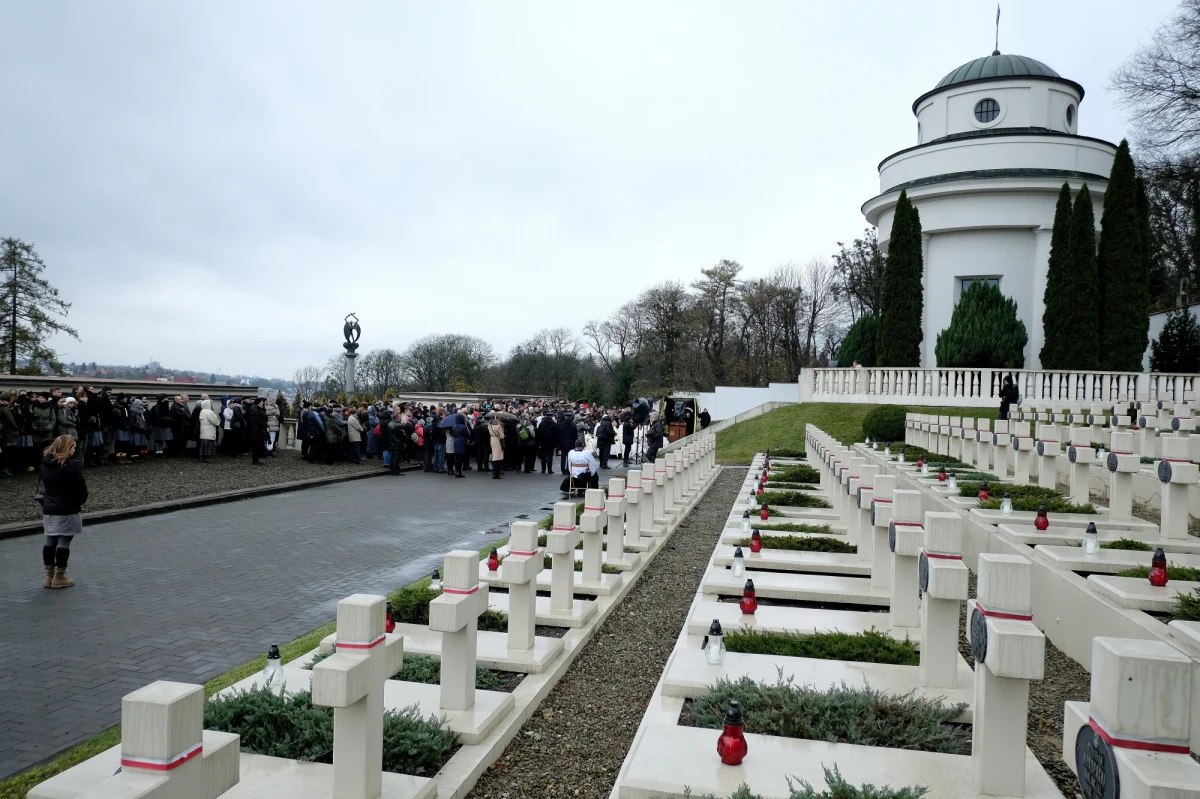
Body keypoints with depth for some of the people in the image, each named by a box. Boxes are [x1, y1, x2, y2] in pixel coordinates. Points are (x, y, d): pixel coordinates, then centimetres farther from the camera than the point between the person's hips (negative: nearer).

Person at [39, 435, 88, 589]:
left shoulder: (46, 463, 8)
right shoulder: (72, 465, -16)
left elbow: (46, 485, 15)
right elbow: (81, 488, -13)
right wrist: (80, 502, 5)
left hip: (49, 509, 8)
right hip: (67, 510, -7)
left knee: (50, 541, 11)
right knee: (64, 542, -1)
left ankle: (49, 576, 16)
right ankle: (59, 577, 4)